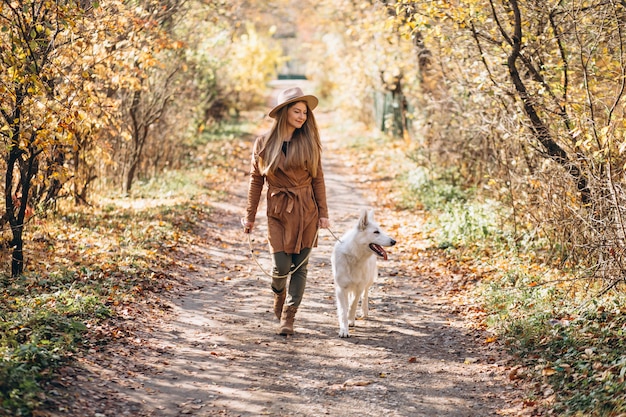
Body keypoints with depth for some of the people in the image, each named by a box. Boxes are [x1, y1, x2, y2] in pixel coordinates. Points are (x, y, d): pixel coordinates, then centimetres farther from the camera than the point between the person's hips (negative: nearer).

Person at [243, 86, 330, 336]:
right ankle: (279, 294, 30)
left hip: (306, 210, 1)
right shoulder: (264, 143, -1)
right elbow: (256, 180, 4)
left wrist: (323, 213, 0)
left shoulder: (309, 142, 1)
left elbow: (318, 179, 5)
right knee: (281, 267, -6)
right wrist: (249, 216, 4)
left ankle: (288, 317, 12)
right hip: (278, 211, -1)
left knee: (300, 266, 1)